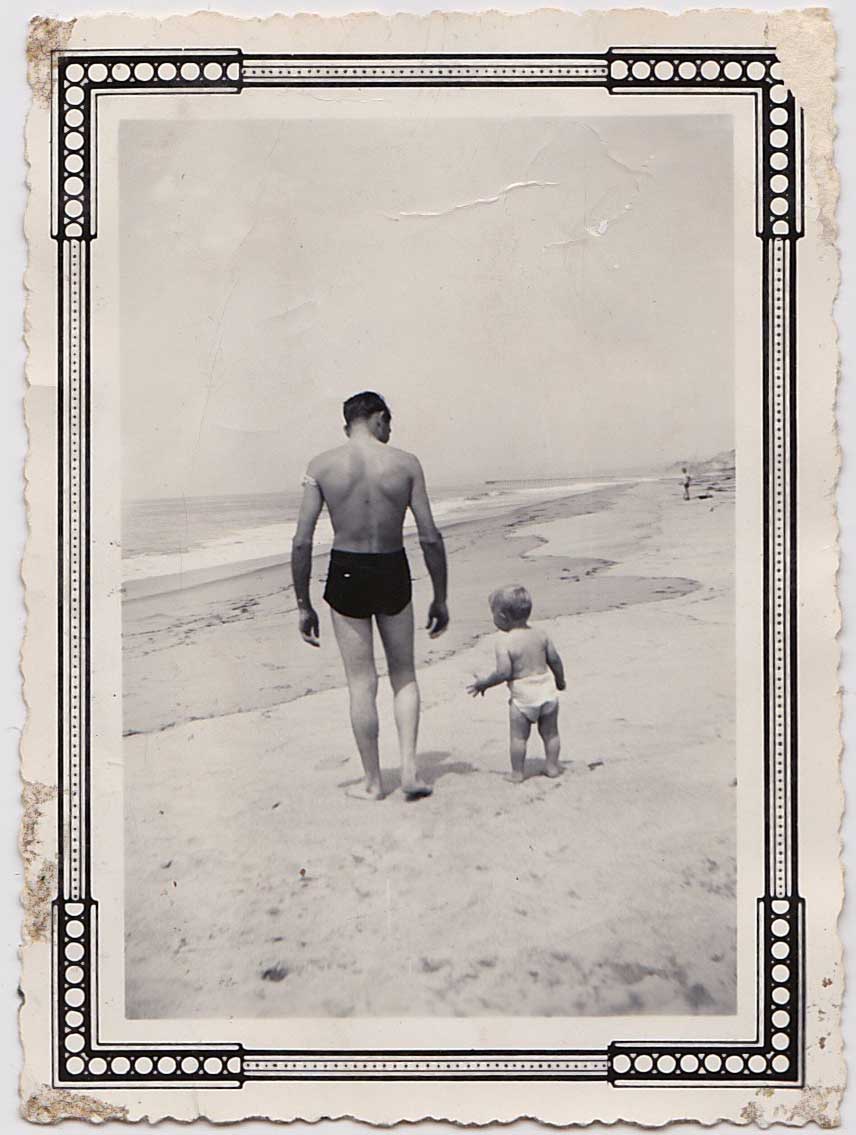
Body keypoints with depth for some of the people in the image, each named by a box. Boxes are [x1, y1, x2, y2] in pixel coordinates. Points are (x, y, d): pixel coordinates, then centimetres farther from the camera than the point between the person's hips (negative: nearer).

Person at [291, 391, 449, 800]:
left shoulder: (321, 465, -3)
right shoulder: (406, 463, -4)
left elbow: (302, 541, -7)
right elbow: (430, 538, -5)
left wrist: (303, 605, 1)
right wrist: (440, 598, 4)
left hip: (345, 575, 0)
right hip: (393, 574, 0)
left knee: (362, 683, 10)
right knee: (404, 675, 18)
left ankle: (373, 781, 18)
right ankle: (409, 768, 9)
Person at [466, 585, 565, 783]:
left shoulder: (503, 641, -16)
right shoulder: (540, 634, 0)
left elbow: (504, 672, -20)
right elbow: (554, 660, 7)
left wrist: (483, 683, -4)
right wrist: (560, 680, 24)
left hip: (522, 696, -5)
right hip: (548, 691, 5)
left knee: (518, 736, 9)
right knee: (550, 732, 18)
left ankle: (517, 772, 15)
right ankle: (552, 765, 25)